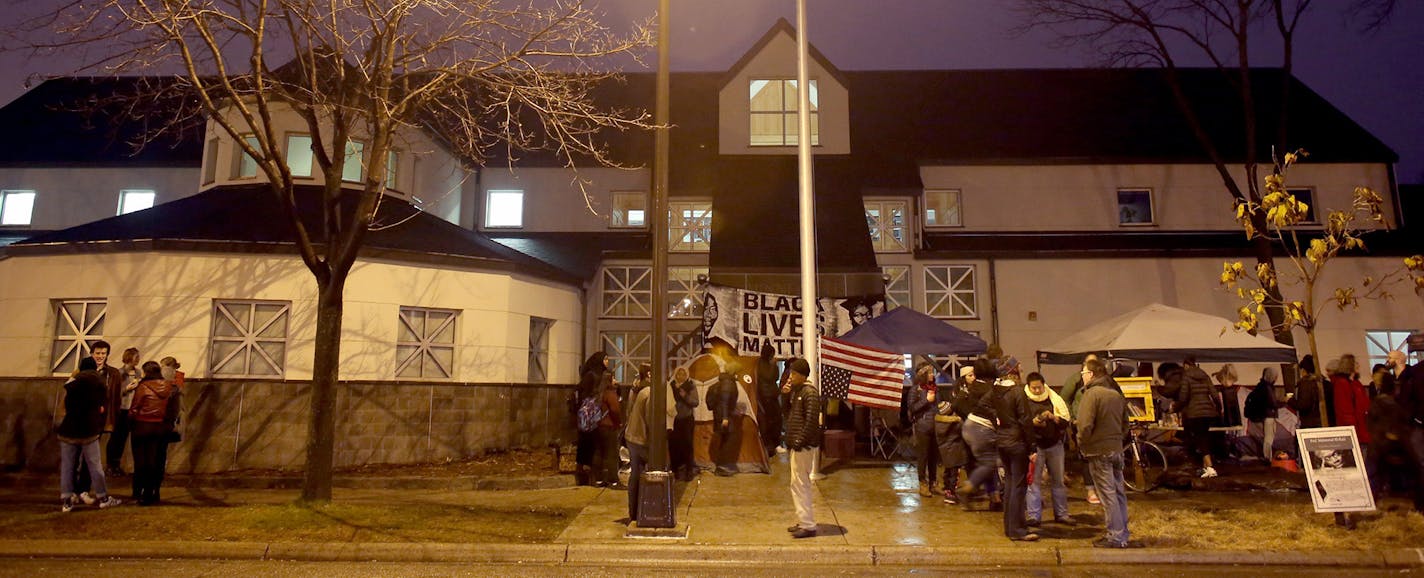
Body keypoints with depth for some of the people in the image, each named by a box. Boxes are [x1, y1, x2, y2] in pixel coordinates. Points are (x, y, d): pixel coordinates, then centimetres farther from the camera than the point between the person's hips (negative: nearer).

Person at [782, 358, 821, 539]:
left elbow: (811, 419, -21)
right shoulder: (796, 390, 16)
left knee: (799, 483, -9)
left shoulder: (810, 392, -14)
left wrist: (800, 441, -23)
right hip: (795, 444, 10)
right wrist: (784, 395, 6)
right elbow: (788, 414, 21)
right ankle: (803, 521, 25)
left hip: (803, 445, -10)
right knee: (800, 483, 15)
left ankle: (808, 525, -4)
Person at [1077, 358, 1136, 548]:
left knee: (1107, 494, -2)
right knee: (1119, 492, 14)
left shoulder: (1092, 393, -16)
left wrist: (1082, 442, -7)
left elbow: (1085, 425, -22)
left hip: (1099, 451, -8)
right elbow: (1125, 423, 19)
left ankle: (1115, 536, 2)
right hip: (1117, 450, 8)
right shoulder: (1117, 393, 11)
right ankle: (1122, 534, 22)